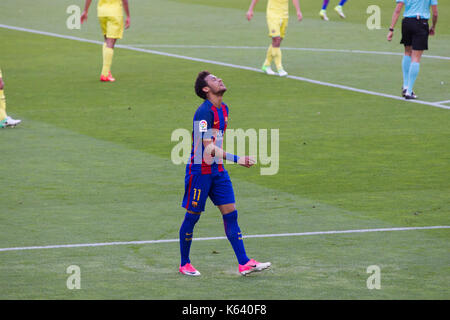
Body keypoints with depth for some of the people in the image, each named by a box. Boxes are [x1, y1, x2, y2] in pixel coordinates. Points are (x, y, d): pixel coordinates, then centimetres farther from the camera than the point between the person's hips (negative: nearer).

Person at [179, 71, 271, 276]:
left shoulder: (223, 109, 10)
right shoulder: (204, 112, -19)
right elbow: (209, 148, -25)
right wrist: (236, 159, -30)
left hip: (217, 169, 8)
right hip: (200, 170, -8)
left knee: (230, 213, 1)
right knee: (192, 216, 3)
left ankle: (244, 263, -2)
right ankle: (184, 264, 16)